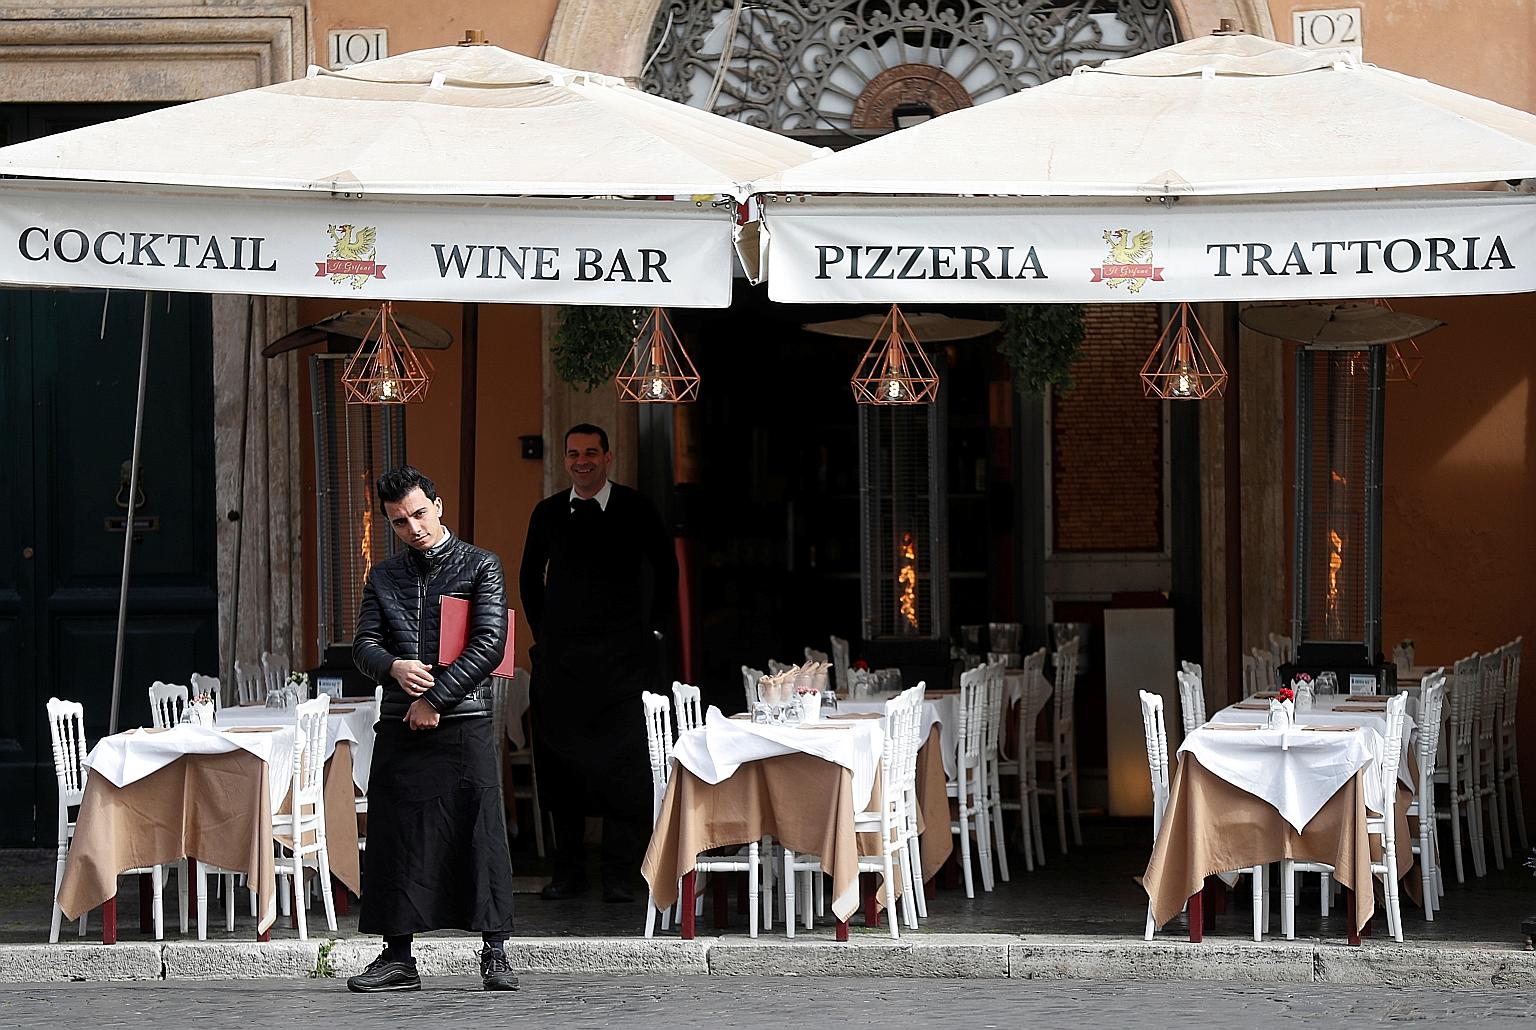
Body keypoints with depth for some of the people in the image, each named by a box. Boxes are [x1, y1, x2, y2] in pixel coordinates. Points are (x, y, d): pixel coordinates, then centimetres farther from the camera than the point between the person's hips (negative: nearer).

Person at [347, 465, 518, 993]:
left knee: (480, 837, -5)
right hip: (399, 726, 4)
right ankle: (398, 956, 7)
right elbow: (364, 644, 11)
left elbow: (489, 645, -6)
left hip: (463, 721, -4)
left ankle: (494, 953, -1)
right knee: (395, 840, 3)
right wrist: (394, 667, -12)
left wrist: (435, 698, -11)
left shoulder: (480, 566, 3)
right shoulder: (383, 577, 16)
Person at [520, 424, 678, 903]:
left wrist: (655, 630, 5)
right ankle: (568, 871, 12)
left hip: (623, 656, -3)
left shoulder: (635, 509, 0)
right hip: (561, 657, 3)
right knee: (561, 760, 3)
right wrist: (543, 630, 13)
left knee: (624, 763, -7)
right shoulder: (548, 513, 7)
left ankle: (620, 875, -2)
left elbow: (666, 569, 9)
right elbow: (530, 575, 20)